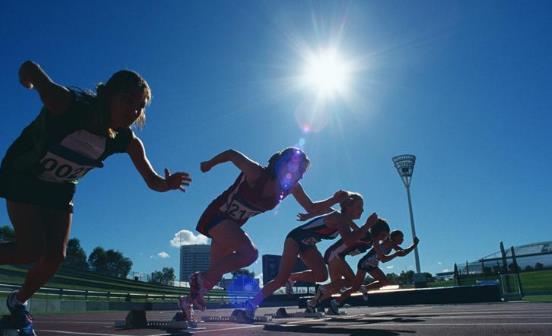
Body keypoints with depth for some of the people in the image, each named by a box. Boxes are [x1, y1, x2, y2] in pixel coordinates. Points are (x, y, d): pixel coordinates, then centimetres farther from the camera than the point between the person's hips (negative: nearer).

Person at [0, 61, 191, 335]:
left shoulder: (126, 140, -22)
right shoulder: (68, 104, -35)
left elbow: (152, 181, -25)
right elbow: (29, 68, -19)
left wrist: (166, 183, -47)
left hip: (61, 187, 4)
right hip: (23, 176, -4)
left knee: (55, 256, 1)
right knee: (32, 249, -17)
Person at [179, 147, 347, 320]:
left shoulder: (292, 187, -10)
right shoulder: (256, 174, -28)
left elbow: (311, 208, -2)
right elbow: (231, 154, -16)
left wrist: (333, 200, -19)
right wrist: (209, 164, 0)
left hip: (232, 225, 7)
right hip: (217, 215, -7)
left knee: (216, 272, 14)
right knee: (249, 252, -30)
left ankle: (188, 300, 37)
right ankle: (200, 278, -15)